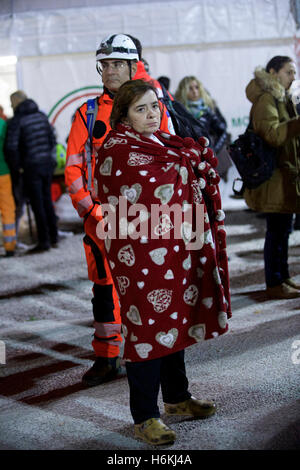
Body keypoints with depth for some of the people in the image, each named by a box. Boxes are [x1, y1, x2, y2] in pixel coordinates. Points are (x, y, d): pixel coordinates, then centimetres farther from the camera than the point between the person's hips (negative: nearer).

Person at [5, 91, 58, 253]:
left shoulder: (16, 121, -11)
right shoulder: (41, 115, 9)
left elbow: (11, 147, -18)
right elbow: (51, 140, 12)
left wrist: (16, 169, -8)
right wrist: (46, 157, 17)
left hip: (31, 166, -6)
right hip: (47, 163, 6)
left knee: (37, 204, -2)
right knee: (47, 200, 15)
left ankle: (44, 241, 1)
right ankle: (53, 237, 21)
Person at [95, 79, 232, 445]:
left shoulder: (163, 143, 15)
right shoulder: (117, 151, -12)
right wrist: (194, 155, -2)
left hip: (177, 250, 9)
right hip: (142, 257, -9)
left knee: (175, 321, 18)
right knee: (148, 328, -3)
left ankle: (176, 397, 35)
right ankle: (144, 418, 8)